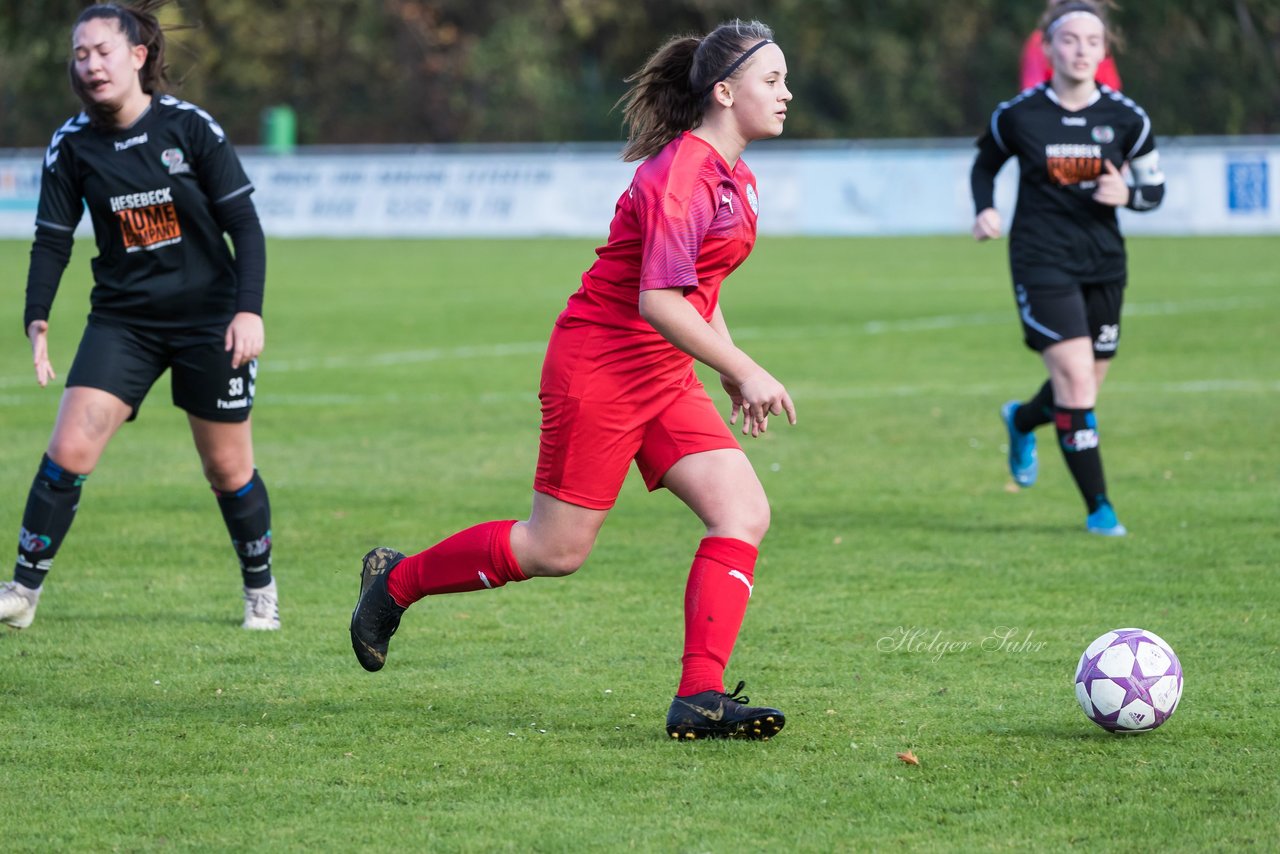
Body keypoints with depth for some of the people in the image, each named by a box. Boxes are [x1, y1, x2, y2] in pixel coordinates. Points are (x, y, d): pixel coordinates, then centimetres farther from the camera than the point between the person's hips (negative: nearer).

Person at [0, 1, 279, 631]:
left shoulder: (189, 127, -10)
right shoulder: (72, 145, -5)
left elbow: (244, 224, -7)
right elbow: (52, 239, 1)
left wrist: (249, 309, -16)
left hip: (208, 318, -2)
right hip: (123, 319, 2)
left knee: (228, 469, 6)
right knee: (69, 449, -13)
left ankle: (260, 590, 27)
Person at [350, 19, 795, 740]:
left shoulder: (731, 178, 11)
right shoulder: (681, 174, -20)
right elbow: (657, 300, -26)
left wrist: (732, 371, 19)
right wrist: (744, 370, -23)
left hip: (664, 378, 9)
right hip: (601, 366, -9)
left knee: (744, 513, -8)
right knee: (557, 550, -2)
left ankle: (700, 698, -13)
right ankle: (398, 580, 21)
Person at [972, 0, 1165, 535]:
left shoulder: (1126, 119, -2)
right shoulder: (1017, 116, -6)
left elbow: (1154, 188, 7)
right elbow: (984, 165, 12)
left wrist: (1126, 195, -15)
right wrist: (986, 210, -6)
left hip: (1104, 264, 4)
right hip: (1041, 262, -4)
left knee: (1085, 386, 11)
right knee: (1076, 376, -16)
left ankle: (1022, 421, 47)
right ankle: (1098, 507, -7)